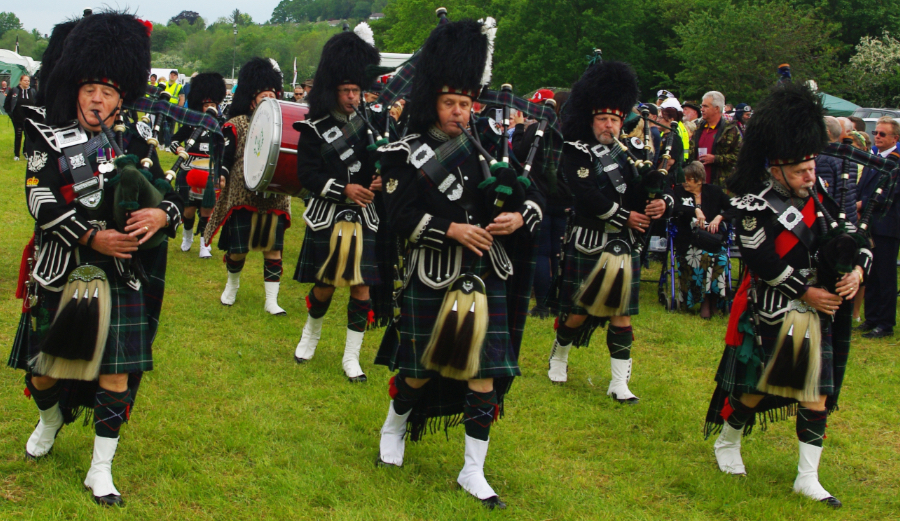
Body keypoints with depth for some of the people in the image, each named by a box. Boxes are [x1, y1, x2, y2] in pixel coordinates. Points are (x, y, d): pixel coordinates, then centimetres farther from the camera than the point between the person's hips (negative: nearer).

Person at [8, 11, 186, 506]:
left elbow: (171, 195, 3)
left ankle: (100, 470, 11)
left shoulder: (135, 145, 6)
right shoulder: (48, 138, -1)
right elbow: (40, 200, -14)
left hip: (119, 277, 1)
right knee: (44, 365, 11)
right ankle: (51, 420, 45)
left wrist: (161, 214, -21)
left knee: (115, 372, -1)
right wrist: (92, 237, -23)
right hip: (59, 274, -1)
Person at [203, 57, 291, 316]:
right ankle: (232, 284, 32)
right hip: (242, 195, -3)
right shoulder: (236, 125, 0)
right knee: (237, 248, 2)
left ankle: (271, 300, 7)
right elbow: (224, 155, -7)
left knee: (273, 248, 1)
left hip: (275, 199, 3)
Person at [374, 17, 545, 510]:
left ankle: (473, 472, 10)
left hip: (486, 277, 3)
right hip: (432, 279, -3)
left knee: (484, 375, 0)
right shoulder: (408, 153, -4)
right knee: (420, 369, 11)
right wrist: (453, 229, -24)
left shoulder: (487, 140, 6)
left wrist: (520, 216, -16)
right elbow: (402, 215, -14)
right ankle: (393, 429, 41)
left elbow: (531, 194, 6)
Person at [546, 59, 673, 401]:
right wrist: (624, 216, -20)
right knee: (579, 311, 3)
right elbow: (587, 195, -19)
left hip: (626, 246, 4)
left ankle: (620, 383, 7)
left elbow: (664, 186, 8)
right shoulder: (577, 153, -4)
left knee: (621, 314, 4)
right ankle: (559, 354, 31)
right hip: (589, 244, -4)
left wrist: (663, 202, -14)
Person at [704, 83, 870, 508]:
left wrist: (858, 268, -6)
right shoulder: (755, 207, -16)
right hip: (770, 313, -6)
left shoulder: (817, 191, 5)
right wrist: (805, 291, -18)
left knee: (817, 395, 4)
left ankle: (807, 478, 12)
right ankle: (727, 444, 35)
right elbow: (762, 262, -20)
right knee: (753, 388, 8)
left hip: (817, 312, 6)